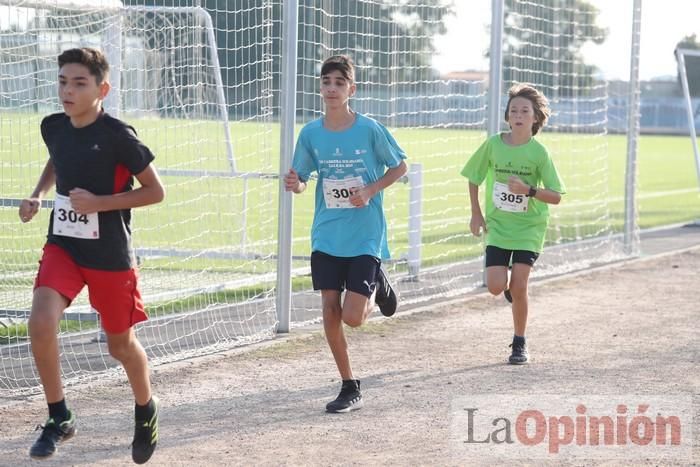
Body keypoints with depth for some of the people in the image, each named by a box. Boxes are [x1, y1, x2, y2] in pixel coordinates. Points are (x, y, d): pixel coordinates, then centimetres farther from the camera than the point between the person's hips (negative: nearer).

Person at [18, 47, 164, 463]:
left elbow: (155, 191, -12)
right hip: (63, 245, 3)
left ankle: (147, 410, 42)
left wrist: (99, 203, -20)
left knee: (121, 344, 12)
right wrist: (39, 194, 5)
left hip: (110, 255, -3)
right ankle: (59, 418, -4)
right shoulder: (54, 127, -1)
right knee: (41, 323, -21)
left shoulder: (117, 136, -17)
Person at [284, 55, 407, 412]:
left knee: (353, 317, -11)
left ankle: (377, 284, 23)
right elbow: (301, 179, 9)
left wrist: (370, 191, -12)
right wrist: (294, 184, -15)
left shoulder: (369, 129, -9)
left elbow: (399, 166, 3)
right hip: (326, 238, 3)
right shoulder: (311, 133, 0)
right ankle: (350, 389, 14)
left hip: (365, 238, -3)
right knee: (330, 312, 1)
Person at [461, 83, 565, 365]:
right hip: (497, 226, 2)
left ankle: (519, 344, 9)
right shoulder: (493, 145, -6)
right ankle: (511, 285, 28)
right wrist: (476, 214, 5)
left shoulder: (539, 153, -11)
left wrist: (528, 190, -26)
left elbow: (556, 196, -11)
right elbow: (473, 178, 9)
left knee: (519, 287, -9)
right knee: (495, 287, -10)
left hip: (529, 228, -2)